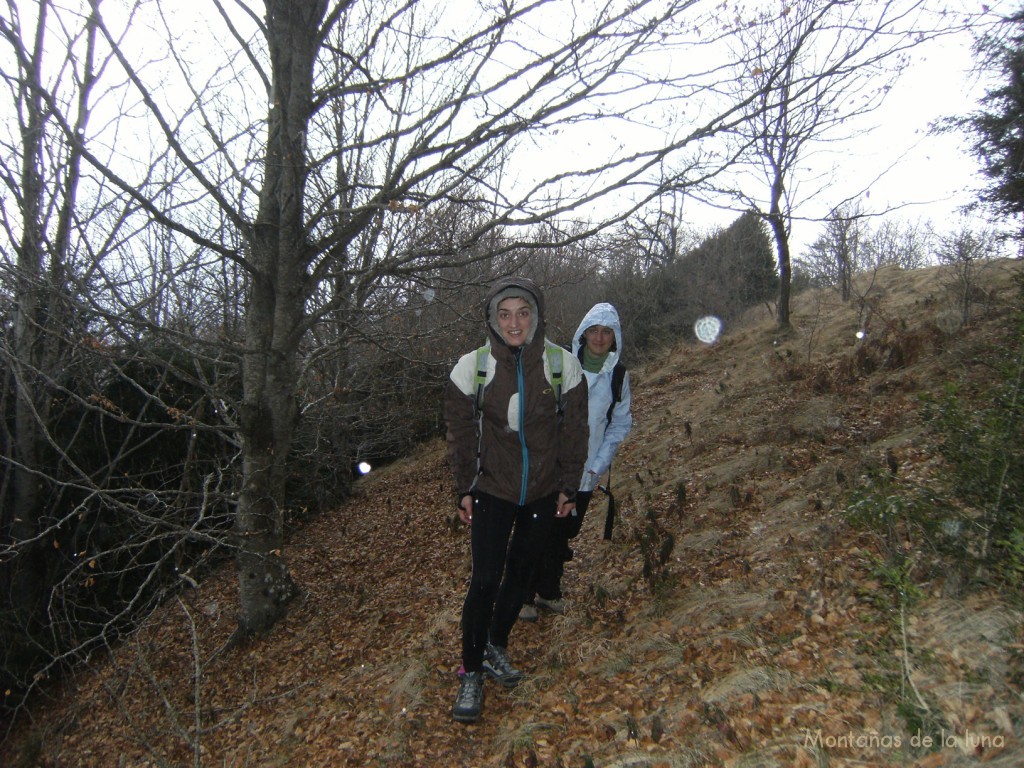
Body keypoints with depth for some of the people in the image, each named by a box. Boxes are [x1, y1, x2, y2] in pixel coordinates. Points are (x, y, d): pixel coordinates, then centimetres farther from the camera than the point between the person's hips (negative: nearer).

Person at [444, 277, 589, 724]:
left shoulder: (563, 365, -8)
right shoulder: (472, 367, -9)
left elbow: (574, 431, 0)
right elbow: (460, 432, -1)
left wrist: (568, 486, 1)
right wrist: (464, 489, -1)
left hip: (543, 491, 2)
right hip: (492, 489, -2)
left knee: (521, 571, 14)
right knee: (485, 579, -6)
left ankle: (497, 648, 35)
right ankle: (471, 673, 11)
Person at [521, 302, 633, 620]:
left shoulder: (619, 376, 0)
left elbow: (620, 424, 5)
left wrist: (597, 466, -2)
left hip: (585, 473, 3)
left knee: (564, 534, 17)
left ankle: (549, 591, 36)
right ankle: (526, 595, 21)